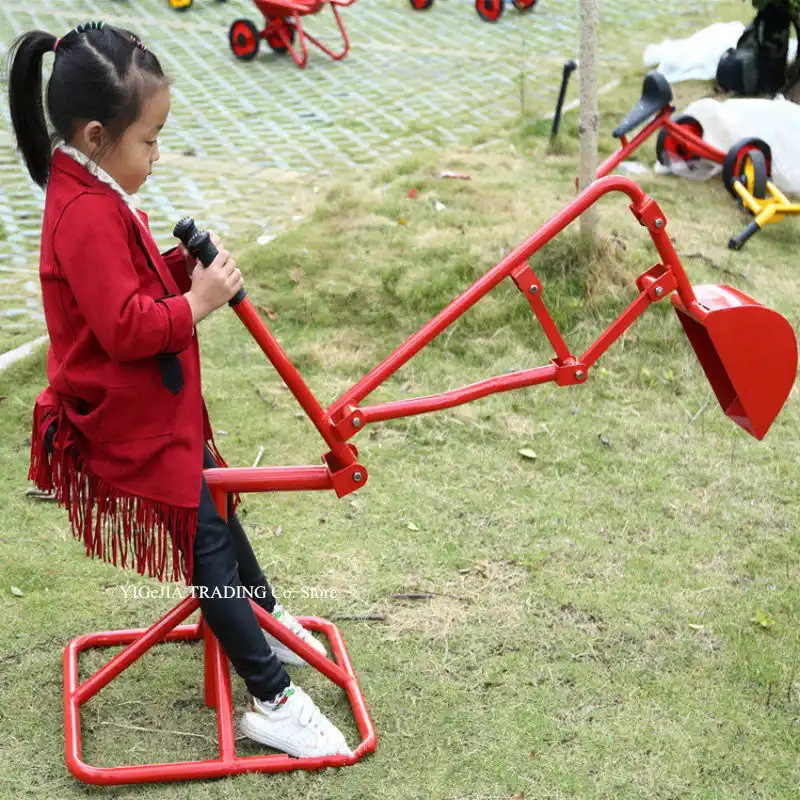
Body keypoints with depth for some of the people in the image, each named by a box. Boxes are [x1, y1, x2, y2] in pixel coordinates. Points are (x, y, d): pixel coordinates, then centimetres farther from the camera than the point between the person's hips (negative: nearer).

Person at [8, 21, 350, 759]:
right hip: (131, 423, -10)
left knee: (214, 504, 24)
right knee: (205, 542, -4)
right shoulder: (87, 216, -27)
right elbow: (125, 326, -31)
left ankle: (263, 615, 46)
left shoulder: (96, 195, 6)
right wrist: (198, 302, -22)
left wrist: (183, 266, -3)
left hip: (156, 408, 10)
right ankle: (273, 701, 6)